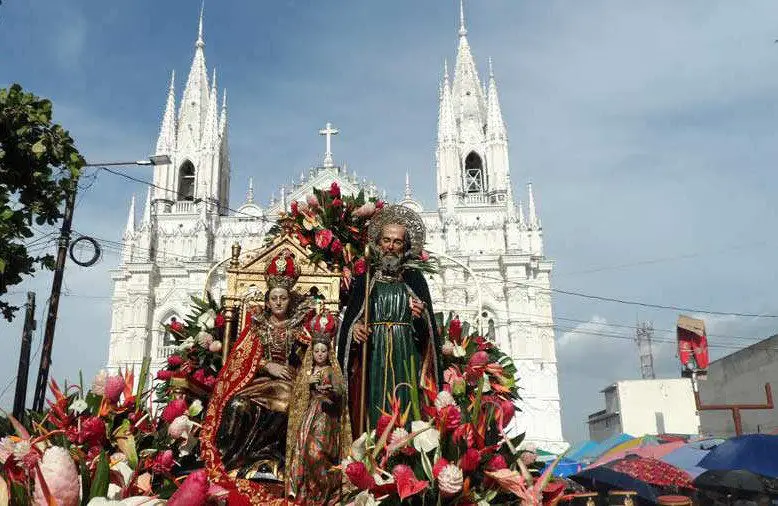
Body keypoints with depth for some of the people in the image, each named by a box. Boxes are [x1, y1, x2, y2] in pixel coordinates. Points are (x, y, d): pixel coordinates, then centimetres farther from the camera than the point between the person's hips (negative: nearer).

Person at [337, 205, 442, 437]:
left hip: (406, 357, 0)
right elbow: (349, 320, 9)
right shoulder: (365, 279, 10)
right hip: (373, 356, 1)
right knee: (375, 413, -3)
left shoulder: (414, 278, 8)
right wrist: (355, 328, -11)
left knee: (405, 409, -4)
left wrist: (420, 316, -17)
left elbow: (427, 328, 3)